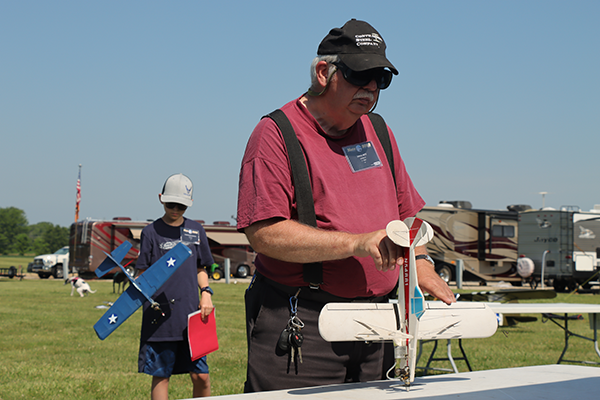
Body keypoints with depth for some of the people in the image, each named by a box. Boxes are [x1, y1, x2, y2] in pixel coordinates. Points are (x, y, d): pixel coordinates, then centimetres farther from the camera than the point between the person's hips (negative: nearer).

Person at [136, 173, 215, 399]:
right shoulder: (151, 232, 2)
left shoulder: (196, 230, 12)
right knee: (160, 376, 2)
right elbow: (143, 274, 3)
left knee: (200, 375, 1)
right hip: (160, 314, -3)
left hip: (191, 313, 3)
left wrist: (206, 292, 4)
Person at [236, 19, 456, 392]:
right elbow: (264, 233, -17)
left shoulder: (377, 131, 16)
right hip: (298, 326, -6)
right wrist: (358, 243, -20)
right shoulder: (278, 133, -7)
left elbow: (406, 211, 26)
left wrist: (420, 262, 7)